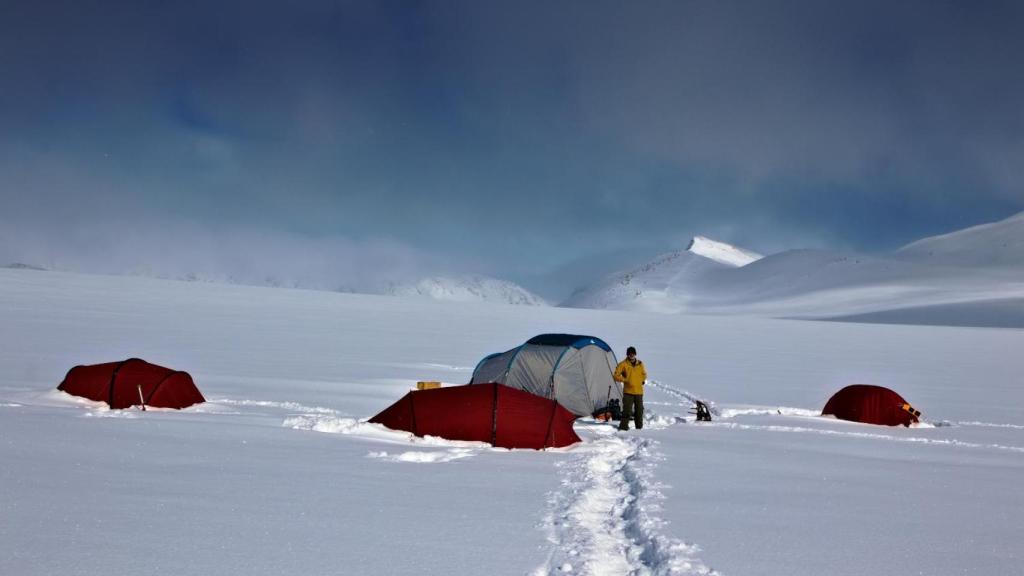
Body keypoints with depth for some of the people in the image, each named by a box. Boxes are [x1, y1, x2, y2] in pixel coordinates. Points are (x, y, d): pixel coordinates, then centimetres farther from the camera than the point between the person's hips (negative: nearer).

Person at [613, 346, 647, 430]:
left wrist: (643, 380, 6)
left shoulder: (640, 364, 7)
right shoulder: (623, 364, -5)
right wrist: (625, 380, -9)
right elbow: (616, 376, -3)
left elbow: (644, 374, 22)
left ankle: (639, 426, 22)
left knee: (639, 409, 11)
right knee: (627, 409, -10)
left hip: (639, 391, 4)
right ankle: (623, 426, -4)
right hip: (628, 391, -4)